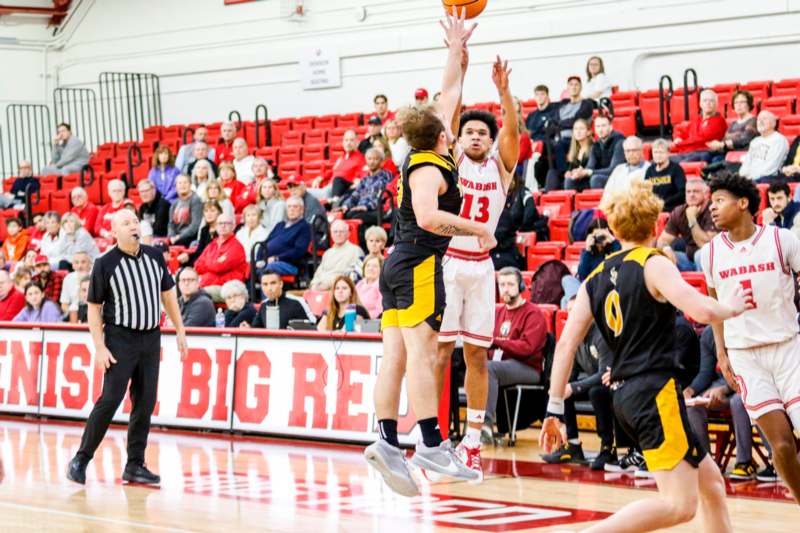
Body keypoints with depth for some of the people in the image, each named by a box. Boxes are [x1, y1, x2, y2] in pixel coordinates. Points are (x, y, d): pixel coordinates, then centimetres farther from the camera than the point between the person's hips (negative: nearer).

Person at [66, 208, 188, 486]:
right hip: (120, 338, -5)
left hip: (151, 338, 5)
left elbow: (168, 294, 15)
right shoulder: (105, 264, -8)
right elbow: (94, 307, -5)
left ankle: (135, 465, 11)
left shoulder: (155, 256, 5)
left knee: (145, 403, 4)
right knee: (110, 400, -11)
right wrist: (100, 347, -11)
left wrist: (180, 331, 12)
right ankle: (81, 459, -1)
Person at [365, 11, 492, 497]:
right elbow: (428, 217, -27)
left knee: (396, 357, 1)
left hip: (400, 265, 9)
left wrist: (457, 50, 30)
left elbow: (450, 95, 25)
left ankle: (387, 442, -4)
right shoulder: (428, 169, -10)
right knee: (421, 354, -13)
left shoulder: (430, 158, 14)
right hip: (419, 264, -9)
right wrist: (479, 229, -19)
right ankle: (432, 446, -17)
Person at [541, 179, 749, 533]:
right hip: (656, 391, -8)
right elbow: (701, 310, -18)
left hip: (625, 395, 8)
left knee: (710, 481, 19)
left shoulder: (597, 277, 14)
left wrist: (554, 410, 11)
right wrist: (731, 307, 4)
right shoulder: (653, 264, -4)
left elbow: (566, 343, 8)